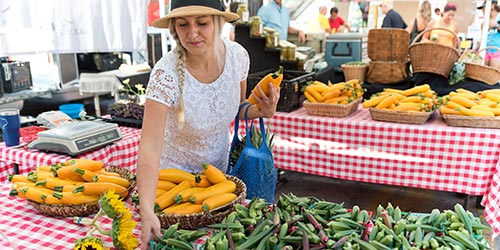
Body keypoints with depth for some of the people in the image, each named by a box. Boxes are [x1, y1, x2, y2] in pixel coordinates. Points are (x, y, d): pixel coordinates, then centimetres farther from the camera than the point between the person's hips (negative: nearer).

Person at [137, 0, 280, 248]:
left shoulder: (237, 55, -18)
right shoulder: (166, 73, -31)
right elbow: (149, 146, -37)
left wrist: (261, 111, -20)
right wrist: (147, 211, -48)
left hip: (218, 163, 3)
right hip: (175, 168, -3)